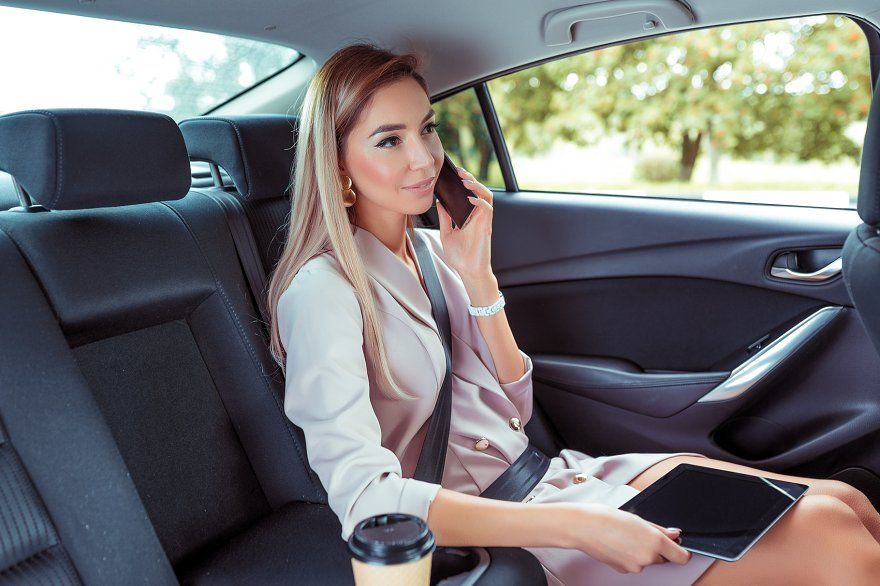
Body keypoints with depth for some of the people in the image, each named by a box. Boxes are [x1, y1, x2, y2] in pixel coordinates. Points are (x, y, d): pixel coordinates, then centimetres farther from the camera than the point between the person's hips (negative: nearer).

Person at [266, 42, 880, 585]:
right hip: (475, 530, -7)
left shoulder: (433, 249, 7)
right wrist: (580, 527, -28)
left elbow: (513, 408, 7)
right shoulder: (323, 290, -15)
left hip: (549, 472, 7)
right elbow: (363, 500, -25)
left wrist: (477, 277, -5)